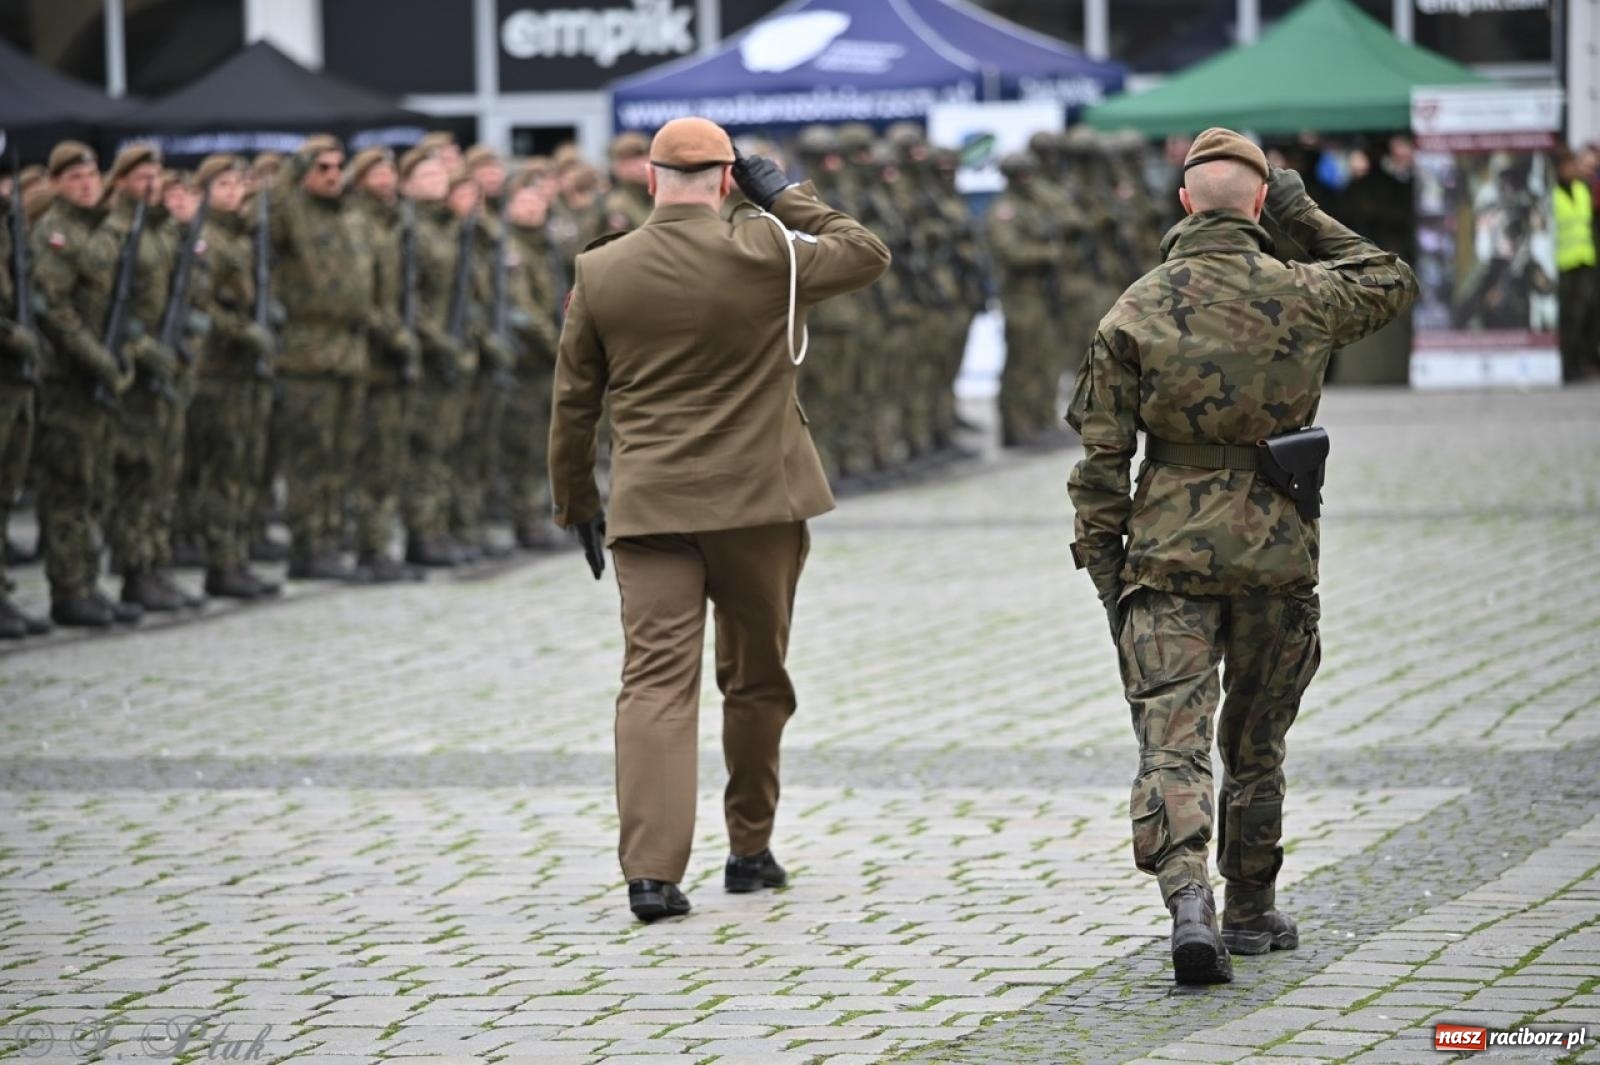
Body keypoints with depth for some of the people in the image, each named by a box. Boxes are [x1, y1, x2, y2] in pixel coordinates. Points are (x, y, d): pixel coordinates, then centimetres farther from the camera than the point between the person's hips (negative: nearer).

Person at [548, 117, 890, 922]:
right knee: (756, 677, 16)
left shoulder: (599, 273, 1)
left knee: (655, 679, -5)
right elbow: (867, 255, 7)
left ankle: (651, 870, -17)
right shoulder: (762, 253, -7)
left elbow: (573, 402, 8)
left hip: (648, 508, 1)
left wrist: (574, 504, 19)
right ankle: (750, 849, 25)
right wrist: (789, 196, 10)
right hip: (758, 502, -1)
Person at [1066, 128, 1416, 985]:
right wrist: (1308, 219, 21)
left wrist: (1102, 563, 6)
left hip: (1167, 554, -2)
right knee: (1255, 744, 16)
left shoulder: (1134, 312, -4)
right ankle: (1251, 912, 28)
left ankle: (1187, 901, -27)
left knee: (1171, 742, -7)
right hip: (1277, 552, 2)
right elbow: (1392, 282, 21)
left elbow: (1102, 455, -3)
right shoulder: (1302, 297, -1)